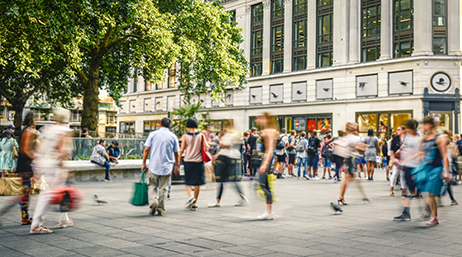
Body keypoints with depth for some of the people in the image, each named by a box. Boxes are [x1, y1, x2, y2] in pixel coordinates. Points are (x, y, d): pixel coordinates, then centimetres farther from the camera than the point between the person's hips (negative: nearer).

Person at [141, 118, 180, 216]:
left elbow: (146, 149, -3)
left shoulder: (153, 134, 2)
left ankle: (153, 202, -10)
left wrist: (143, 163, 3)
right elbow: (176, 154, 5)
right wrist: (177, 166, 16)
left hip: (153, 165, 0)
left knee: (152, 186, 13)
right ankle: (161, 209, 8)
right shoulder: (173, 137, 3)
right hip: (167, 166, 0)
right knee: (163, 188, 8)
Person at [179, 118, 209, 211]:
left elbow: (182, 150, -3)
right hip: (199, 161, 1)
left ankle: (191, 196, -15)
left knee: (187, 182, 10)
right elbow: (206, 147, -6)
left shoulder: (185, 136, -2)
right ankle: (195, 203, 9)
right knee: (197, 183, 8)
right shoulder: (201, 135, 1)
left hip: (188, 161, -1)